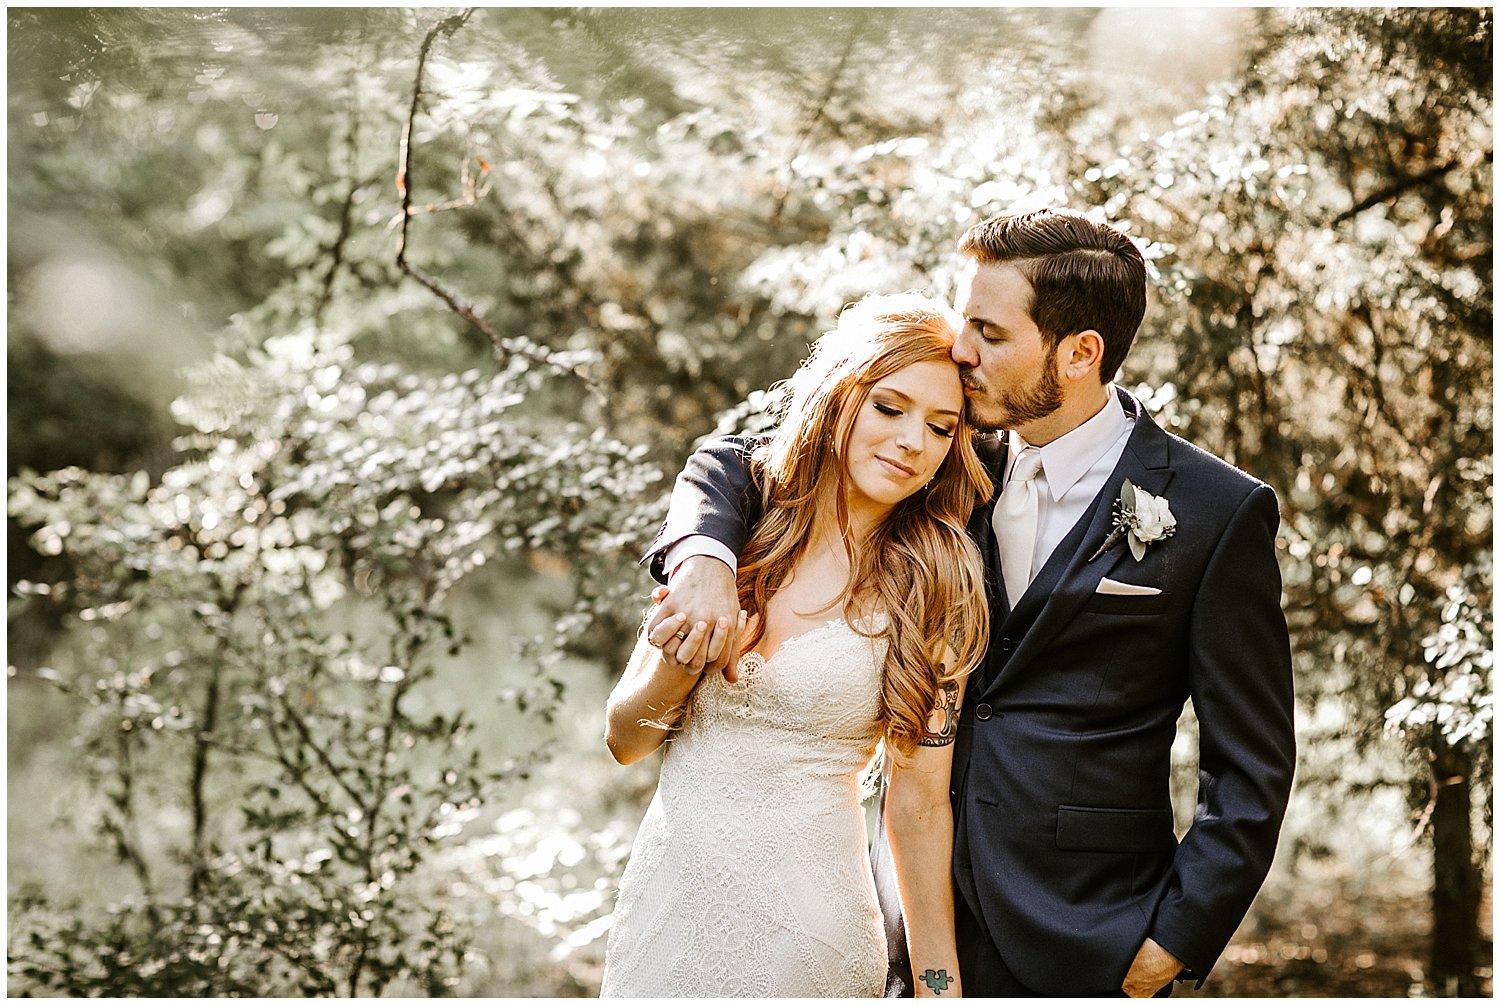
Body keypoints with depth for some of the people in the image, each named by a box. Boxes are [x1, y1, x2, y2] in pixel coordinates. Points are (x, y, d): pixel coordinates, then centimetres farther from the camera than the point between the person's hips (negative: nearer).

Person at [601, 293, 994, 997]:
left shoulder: (932, 591, -6)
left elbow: (918, 801, -3)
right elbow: (623, 740, 5)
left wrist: (939, 984, -4)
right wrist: (677, 672, -15)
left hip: (806, 928, -2)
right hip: (665, 902, 3)